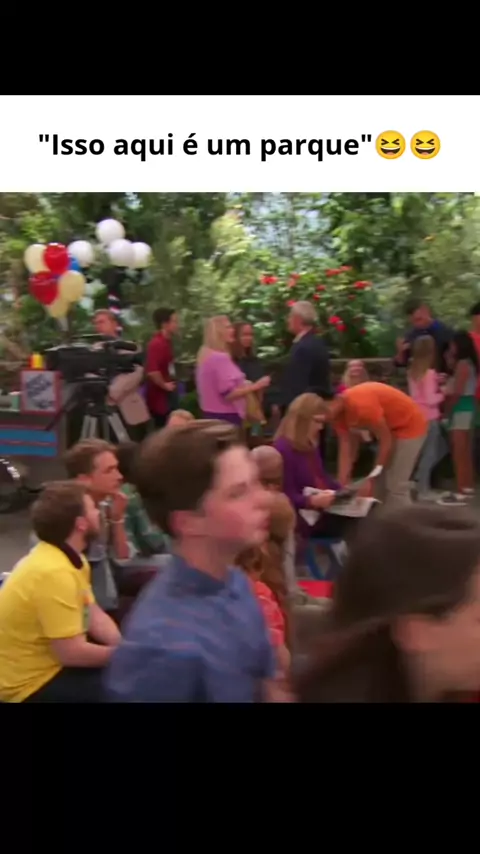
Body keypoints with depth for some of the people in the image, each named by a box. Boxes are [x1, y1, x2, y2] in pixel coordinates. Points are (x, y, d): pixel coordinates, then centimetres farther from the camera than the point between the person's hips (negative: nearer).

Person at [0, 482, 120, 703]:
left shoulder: (69, 557, 2)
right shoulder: (54, 572, -28)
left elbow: (95, 616, 4)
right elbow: (72, 653, -27)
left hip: (50, 662, 9)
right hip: (31, 685, -9)